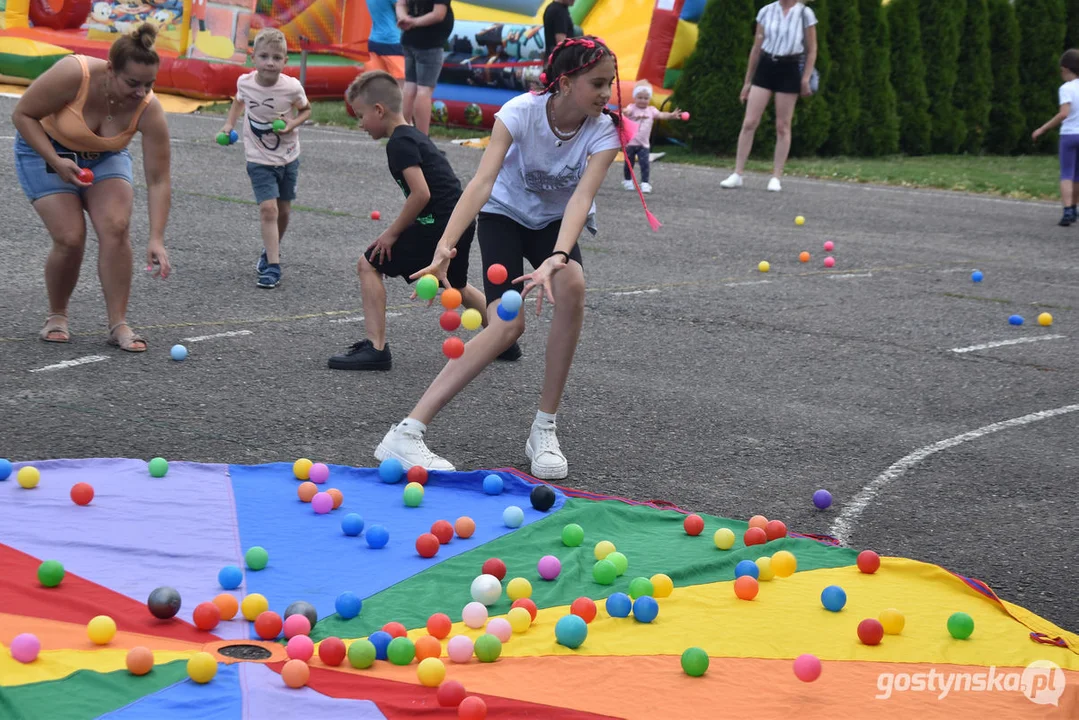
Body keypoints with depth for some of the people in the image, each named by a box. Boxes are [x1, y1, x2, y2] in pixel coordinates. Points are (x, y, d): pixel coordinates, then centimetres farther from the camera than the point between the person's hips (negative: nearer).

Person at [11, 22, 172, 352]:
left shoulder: (149, 110, -27)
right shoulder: (72, 75, -35)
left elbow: (158, 181, -24)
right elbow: (22, 114, -20)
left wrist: (156, 239, -32)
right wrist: (56, 162, -31)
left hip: (105, 157, 2)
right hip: (44, 149, -2)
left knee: (116, 227, -20)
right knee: (71, 238, -16)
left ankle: (118, 324, -13)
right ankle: (56, 317, 8)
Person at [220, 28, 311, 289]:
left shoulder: (292, 87, -19)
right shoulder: (245, 82, -13)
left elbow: (306, 110, 1)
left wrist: (291, 124, -18)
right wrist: (229, 124, 0)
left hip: (288, 157, 1)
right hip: (260, 159, -1)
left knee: (283, 210, 13)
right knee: (268, 209, -14)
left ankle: (271, 251, 40)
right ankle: (272, 267, -13)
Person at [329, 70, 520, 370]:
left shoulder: (399, 143, -13)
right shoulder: (415, 136, 18)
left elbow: (421, 194, -22)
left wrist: (393, 233, -12)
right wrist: (398, 230, 16)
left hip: (438, 225, -10)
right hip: (460, 222, 10)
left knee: (369, 265, -2)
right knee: (456, 286, 31)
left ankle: (375, 348, -6)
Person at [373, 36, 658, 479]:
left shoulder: (604, 131, -23)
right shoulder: (521, 112, -28)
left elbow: (581, 198, -37)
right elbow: (482, 181, -38)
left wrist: (556, 259, -54)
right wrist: (445, 247, -53)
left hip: (556, 222, 2)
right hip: (504, 214, -2)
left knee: (572, 286, -32)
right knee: (507, 324, -24)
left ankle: (544, 431, -17)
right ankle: (405, 435, -25)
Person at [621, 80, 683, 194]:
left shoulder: (651, 110, 3)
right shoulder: (632, 108, -7)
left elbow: (661, 115, -12)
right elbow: (627, 111, -30)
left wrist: (671, 115, -32)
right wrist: (625, 112, -57)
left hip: (644, 144, 2)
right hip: (630, 142, -2)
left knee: (645, 164, -8)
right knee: (629, 163, 10)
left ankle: (645, 183, -5)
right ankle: (627, 180, 29)